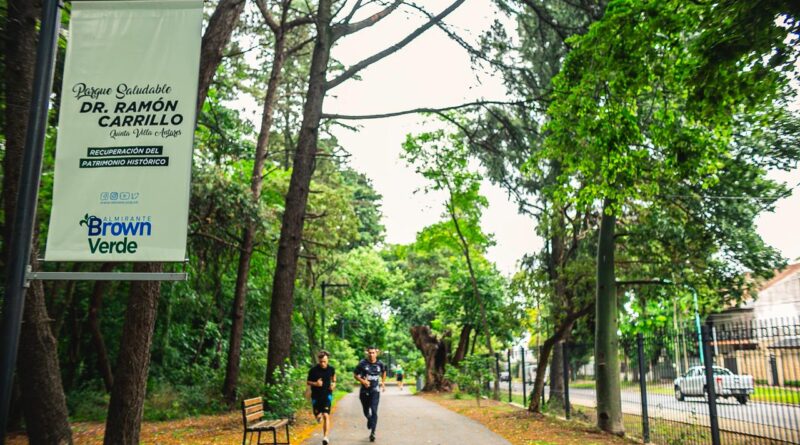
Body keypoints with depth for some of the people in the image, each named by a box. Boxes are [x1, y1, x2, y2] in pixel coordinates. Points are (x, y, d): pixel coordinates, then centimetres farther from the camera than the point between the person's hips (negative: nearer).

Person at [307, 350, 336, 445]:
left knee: (326, 416, -12)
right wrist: (315, 383, -22)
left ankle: (325, 437, -8)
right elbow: (308, 382, -2)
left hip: (327, 395, 0)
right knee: (318, 416, 11)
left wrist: (334, 383, -3)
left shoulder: (331, 369, -7)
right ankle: (319, 415, 49)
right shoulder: (313, 370, -13)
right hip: (316, 396, 0)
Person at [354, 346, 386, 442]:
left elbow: (384, 372, 19)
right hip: (364, 390, 1)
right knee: (366, 411, 15)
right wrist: (363, 381, -22)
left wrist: (383, 383, 14)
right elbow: (356, 375, -5)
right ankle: (369, 420, 48)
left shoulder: (380, 364, -3)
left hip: (375, 390, -1)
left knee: (374, 411, -14)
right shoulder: (362, 363, -9)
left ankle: (372, 432, -14)